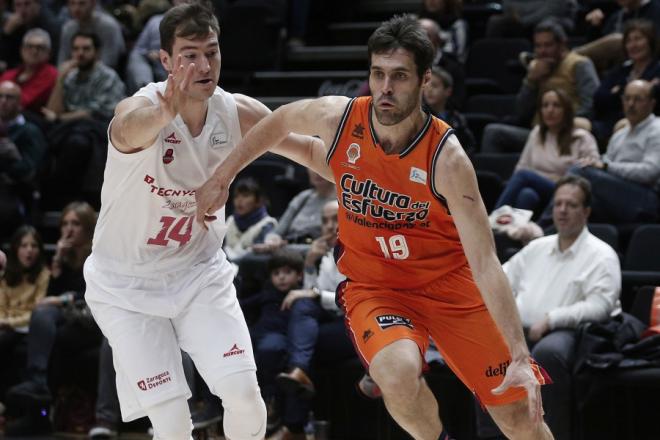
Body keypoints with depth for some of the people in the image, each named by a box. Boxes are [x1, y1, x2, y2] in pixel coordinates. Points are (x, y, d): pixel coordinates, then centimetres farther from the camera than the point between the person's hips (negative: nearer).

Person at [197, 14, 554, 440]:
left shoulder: (447, 158, -23)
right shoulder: (337, 118, -16)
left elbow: (485, 263, -24)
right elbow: (280, 121, 9)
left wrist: (520, 356, -29)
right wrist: (221, 179, 13)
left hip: (448, 281, -1)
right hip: (373, 285, 1)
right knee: (399, 374, -33)